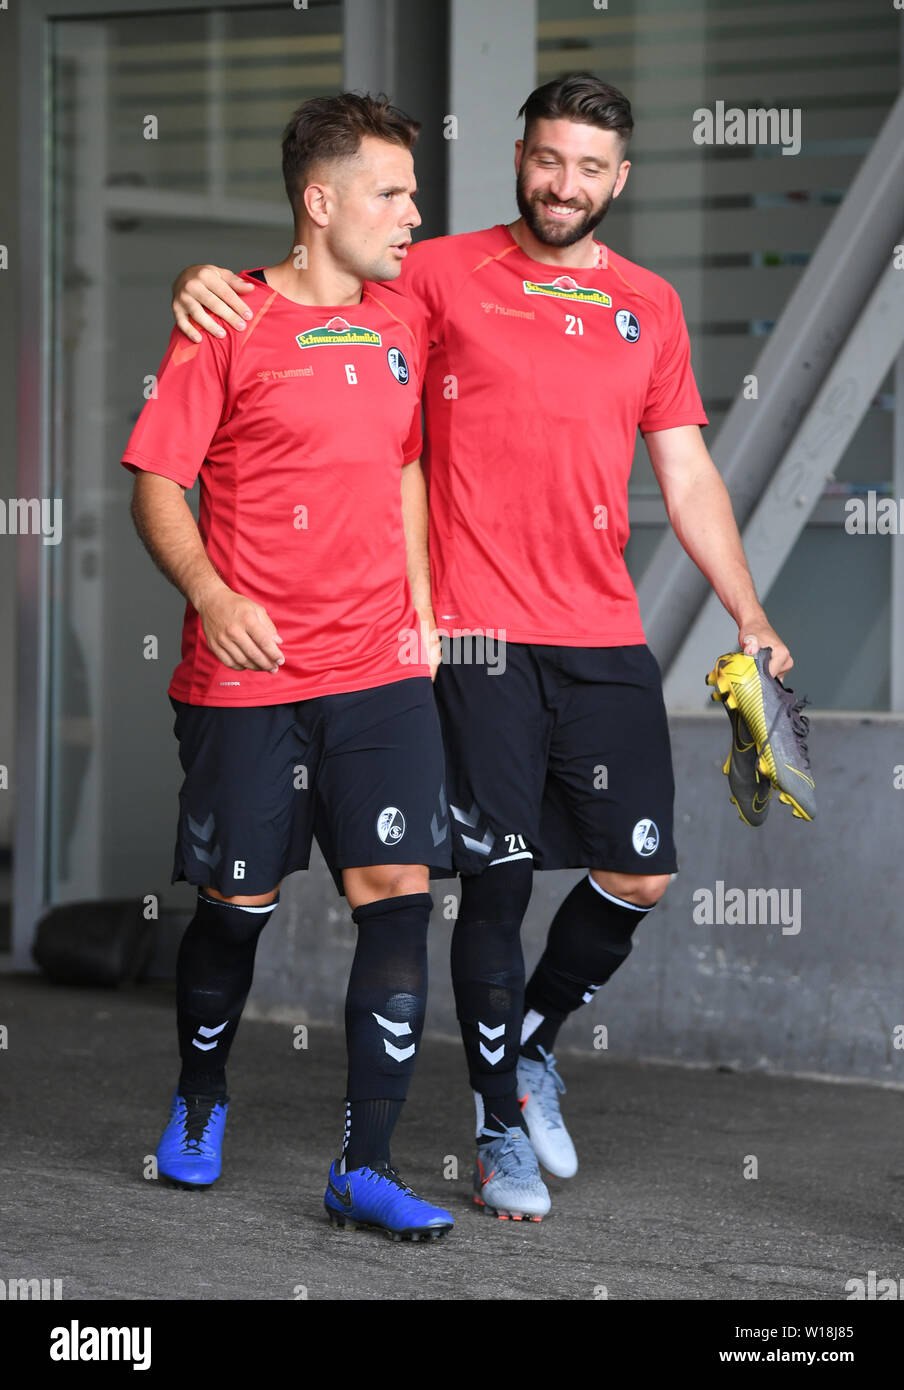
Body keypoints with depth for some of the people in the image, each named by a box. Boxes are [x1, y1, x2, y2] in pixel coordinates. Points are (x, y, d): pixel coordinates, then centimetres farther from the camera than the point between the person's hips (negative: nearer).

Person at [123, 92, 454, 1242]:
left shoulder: (401, 322, 11)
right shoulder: (230, 324, -5)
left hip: (380, 671, 4)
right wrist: (211, 596, -19)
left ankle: (366, 1169, -4)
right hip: (248, 672, -4)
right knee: (238, 904, 6)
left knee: (399, 890, -8)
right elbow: (156, 483, -4)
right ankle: (200, 1100, 35)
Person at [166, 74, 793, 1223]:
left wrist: (750, 620, 9)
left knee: (639, 876, 2)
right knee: (496, 881, 0)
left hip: (605, 638, 4)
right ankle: (501, 1127, 15)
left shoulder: (649, 306, 12)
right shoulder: (446, 275, 1)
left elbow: (687, 478, 14)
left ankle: (530, 1045, 29)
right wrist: (205, 285, -19)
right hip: (480, 635, -4)